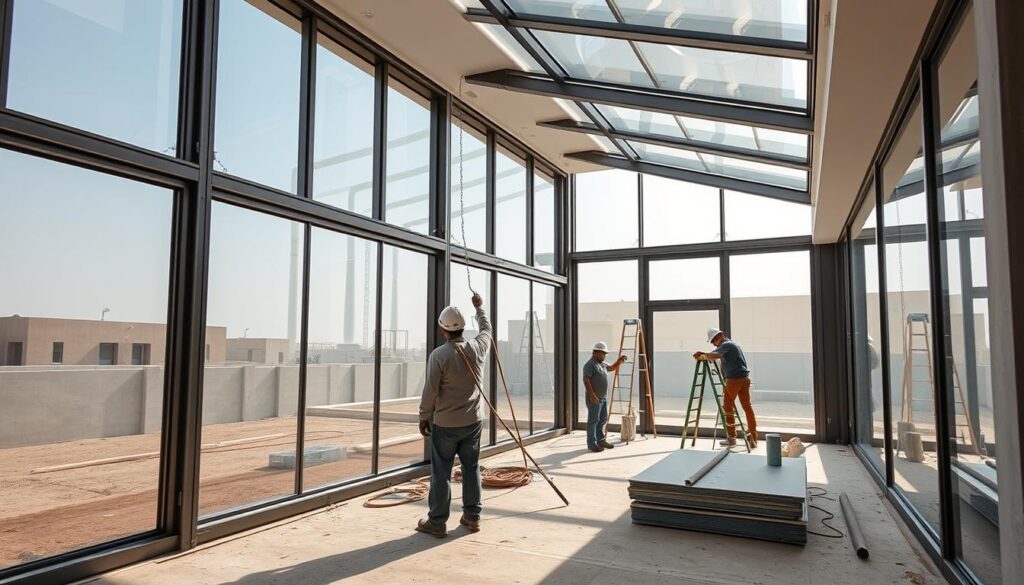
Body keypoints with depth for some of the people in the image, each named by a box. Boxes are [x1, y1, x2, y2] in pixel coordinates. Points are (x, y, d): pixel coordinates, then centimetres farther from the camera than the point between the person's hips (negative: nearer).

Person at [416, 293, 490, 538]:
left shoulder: (439, 355, -16)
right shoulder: (477, 348, -3)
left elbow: (430, 391, -13)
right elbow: (487, 329, 20)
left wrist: (424, 417, 1)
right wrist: (479, 307, 36)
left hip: (445, 424, -4)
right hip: (473, 421, 4)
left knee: (441, 472, 4)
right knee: (471, 468, 13)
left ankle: (437, 522, 11)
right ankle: (472, 516, 22)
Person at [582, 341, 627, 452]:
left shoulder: (602, 364, 15)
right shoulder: (590, 364, -14)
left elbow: (612, 368, 33)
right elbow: (586, 380, -21)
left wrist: (619, 361, 15)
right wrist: (592, 395, -25)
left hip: (603, 397, 10)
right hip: (594, 398, -10)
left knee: (603, 419, 16)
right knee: (593, 420, -4)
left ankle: (601, 440, 26)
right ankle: (592, 444, 1)